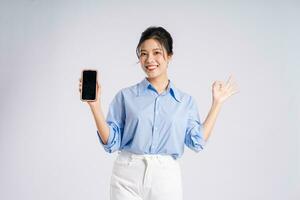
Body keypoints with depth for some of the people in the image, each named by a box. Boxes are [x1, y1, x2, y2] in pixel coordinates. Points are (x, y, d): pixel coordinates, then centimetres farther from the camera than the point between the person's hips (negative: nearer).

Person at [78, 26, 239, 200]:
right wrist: (95, 105, -9)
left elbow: (197, 141, -1)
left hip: (166, 178, 1)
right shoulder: (125, 96, 3)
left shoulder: (186, 101, 9)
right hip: (127, 178, -1)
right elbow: (111, 142, 1)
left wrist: (217, 103, 4)